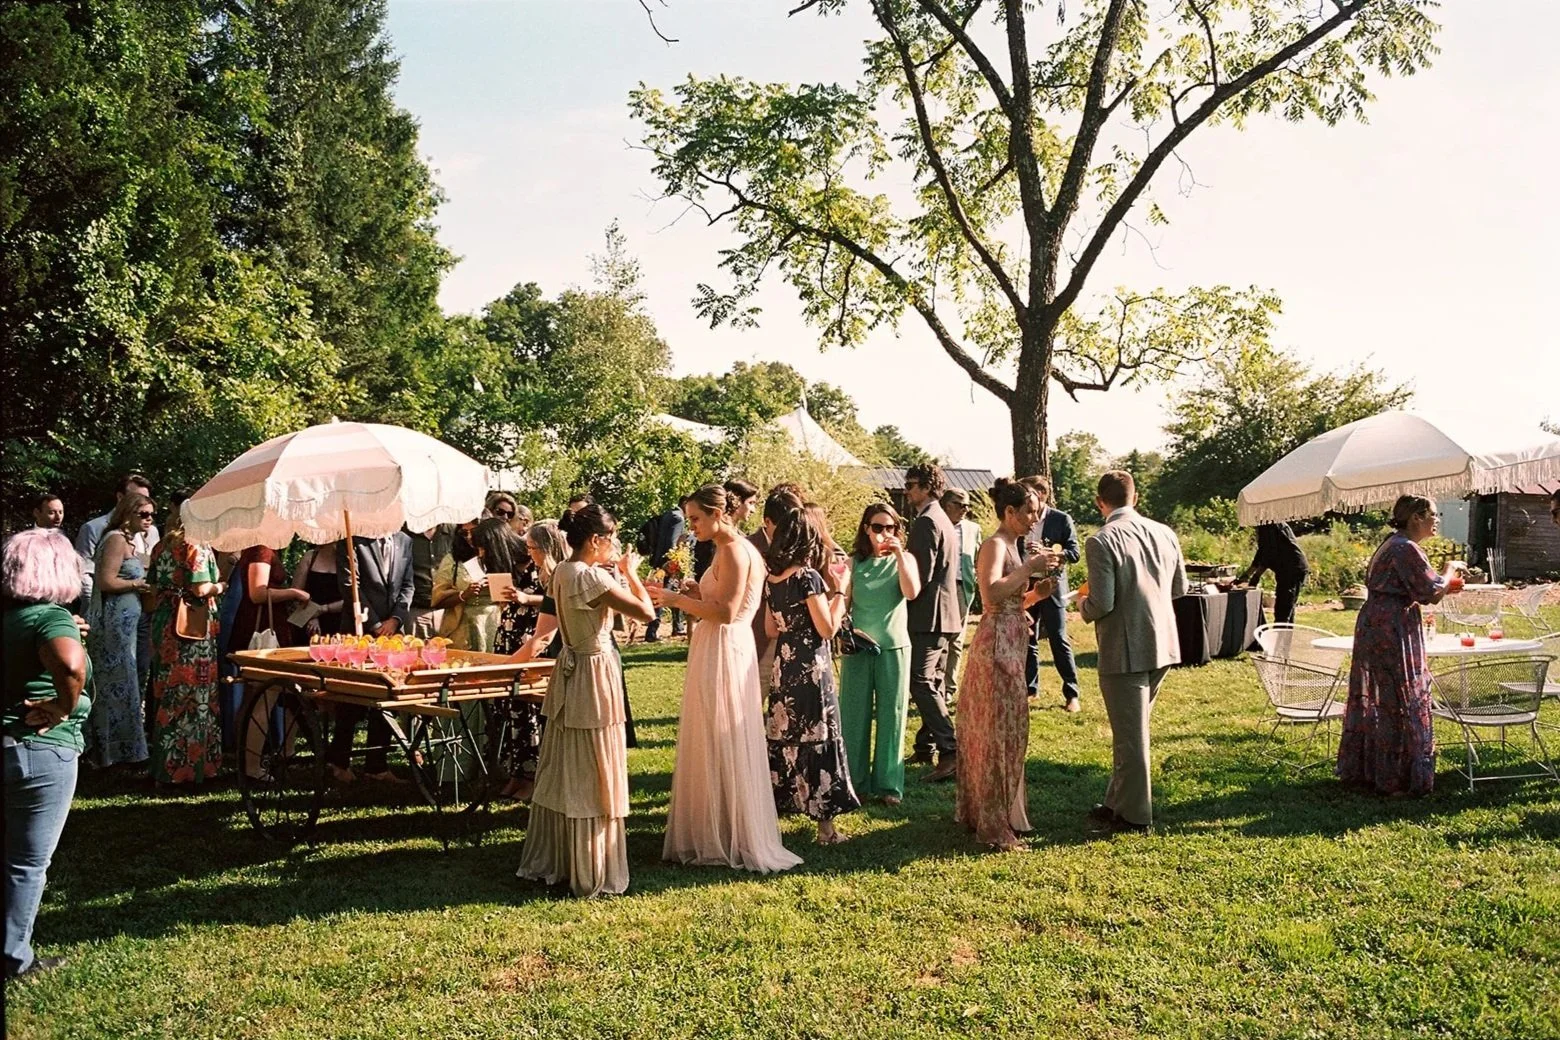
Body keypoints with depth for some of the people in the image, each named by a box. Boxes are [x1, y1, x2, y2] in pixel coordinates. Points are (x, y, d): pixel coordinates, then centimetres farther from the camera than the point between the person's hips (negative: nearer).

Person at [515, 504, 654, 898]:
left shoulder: (562, 572, 5)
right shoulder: (591, 577, -21)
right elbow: (645, 612, -23)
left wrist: (616, 572, 11)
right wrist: (630, 574, -8)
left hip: (568, 672, 9)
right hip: (594, 676, -9)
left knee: (561, 773, 17)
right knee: (594, 777, 2)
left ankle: (550, 862, 28)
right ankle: (593, 875, 12)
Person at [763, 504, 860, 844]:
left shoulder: (773, 578, 7)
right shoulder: (808, 577, -15)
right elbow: (828, 628, -15)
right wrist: (838, 592, -3)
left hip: (783, 667, 7)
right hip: (811, 668, -7)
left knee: (783, 737, 14)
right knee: (818, 739, -1)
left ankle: (779, 803, 23)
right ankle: (825, 824, 4)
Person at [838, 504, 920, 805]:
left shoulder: (904, 559, 5)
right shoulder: (855, 563, 5)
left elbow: (912, 592, -13)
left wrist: (899, 554, -15)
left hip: (894, 647, -1)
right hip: (858, 646, 1)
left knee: (891, 715, 3)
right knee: (854, 715, 4)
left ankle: (888, 783, 9)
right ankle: (854, 781, 13)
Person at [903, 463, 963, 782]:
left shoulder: (926, 522, -14)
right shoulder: (943, 520, 18)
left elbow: (921, 575, -21)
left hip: (928, 615, -11)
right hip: (944, 614, 11)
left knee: (922, 683, -13)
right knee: (932, 683, 16)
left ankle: (950, 753, -18)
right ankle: (926, 747, 24)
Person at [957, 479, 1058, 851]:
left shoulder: (1012, 546, 15)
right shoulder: (995, 546, -13)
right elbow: (991, 594, -30)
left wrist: (1036, 593, 4)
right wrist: (1030, 566, -24)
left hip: (1011, 645, 10)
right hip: (997, 644, -10)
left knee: (991, 729, 15)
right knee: (1000, 731, -5)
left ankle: (978, 811, 26)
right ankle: (995, 826, 2)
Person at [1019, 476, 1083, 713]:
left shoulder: (1061, 519, -5)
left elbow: (1074, 553, -10)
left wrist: (1045, 551, -23)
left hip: (1052, 587, -4)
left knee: (1059, 640, -4)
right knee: (1028, 640, 10)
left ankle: (1071, 694, 2)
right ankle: (1030, 687, 21)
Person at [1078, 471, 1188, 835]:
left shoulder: (1101, 541, -17)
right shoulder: (1165, 533, 4)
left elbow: (1102, 604, -20)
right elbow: (1180, 588, 14)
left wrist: (1083, 603, 1)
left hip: (1125, 650, -7)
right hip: (1163, 644, 7)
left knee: (1131, 735, 5)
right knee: (1132, 730, 20)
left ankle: (1135, 816, 16)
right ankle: (1117, 804, 32)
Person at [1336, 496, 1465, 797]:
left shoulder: (1392, 545, 16)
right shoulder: (1406, 549, -15)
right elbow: (1430, 592, -16)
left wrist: (1446, 585, 16)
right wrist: (1450, 573, 1)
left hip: (1374, 626, 10)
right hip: (1393, 631, -10)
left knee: (1373, 699, 15)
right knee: (1400, 702, -3)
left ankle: (1360, 769, 23)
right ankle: (1395, 780, 4)